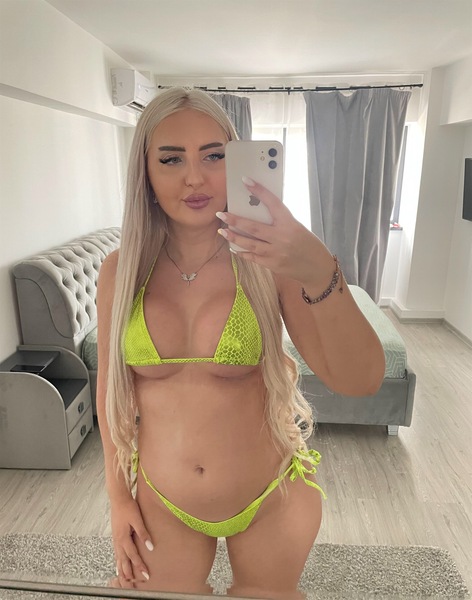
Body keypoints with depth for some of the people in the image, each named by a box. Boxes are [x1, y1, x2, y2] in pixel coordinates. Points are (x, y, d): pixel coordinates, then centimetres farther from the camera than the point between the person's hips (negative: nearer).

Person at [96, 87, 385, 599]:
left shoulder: (269, 260, -16)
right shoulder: (121, 270, -10)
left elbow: (360, 381, -24)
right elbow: (111, 388, 1)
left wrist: (320, 273, -41)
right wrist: (118, 498, 4)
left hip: (271, 500, 0)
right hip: (161, 504, 2)